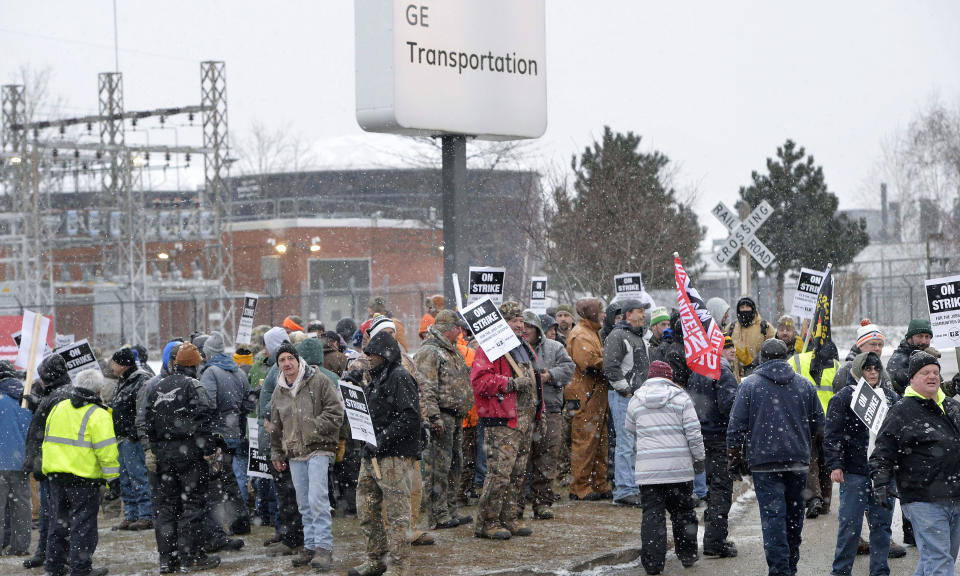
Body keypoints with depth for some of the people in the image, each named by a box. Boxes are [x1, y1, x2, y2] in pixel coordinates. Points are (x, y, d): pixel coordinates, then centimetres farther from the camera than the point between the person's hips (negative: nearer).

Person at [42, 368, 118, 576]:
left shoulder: (58, 408, 11)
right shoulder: (97, 415, -12)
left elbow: (48, 441, 19)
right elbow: (106, 451, -15)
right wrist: (112, 478, -9)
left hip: (55, 474, 6)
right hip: (83, 478, -6)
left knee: (59, 522, 16)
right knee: (83, 523, 1)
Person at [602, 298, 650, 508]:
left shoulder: (639, 338, 20)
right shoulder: (617, 336, -11)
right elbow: (610, 368, -19)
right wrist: (626, 390, -16)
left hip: (637, 397, 10)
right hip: (623, 397, -10)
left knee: (636, 445, 12)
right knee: (626, 444, -11)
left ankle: (633, 488, 19)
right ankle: (624, 492, -10)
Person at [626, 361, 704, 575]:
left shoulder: (636, 400, 7)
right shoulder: (680, 398, 0)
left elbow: (630, 431, 19)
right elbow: (693, 433, -3)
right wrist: (698, 458, 8)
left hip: (647, 469, 1)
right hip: (679, 467, -1)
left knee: (652, 514, 1)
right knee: (682, 511, 13)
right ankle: (687, 555, 21)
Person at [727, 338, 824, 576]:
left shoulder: (749, 384, -1)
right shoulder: (804, 384, 7)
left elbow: (736, 427, -3)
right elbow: (819, 425, 10)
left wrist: (733, 459, 6)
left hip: (764, 461, -3)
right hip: (798, 461, 3)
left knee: (772, 516, -4)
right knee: (794, 515, 14)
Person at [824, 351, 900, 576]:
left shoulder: (890, 397, 14)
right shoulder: (843, 397, -1)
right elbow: (832, 435, -4)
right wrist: (834, 465, -12)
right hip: (853, 472, -4)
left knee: (882, 523, 7)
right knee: (850, 524, -3)